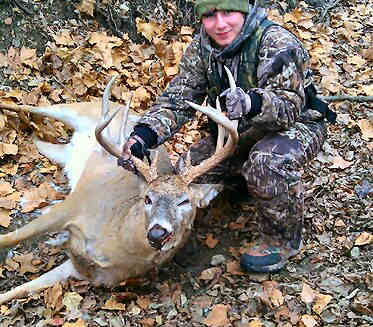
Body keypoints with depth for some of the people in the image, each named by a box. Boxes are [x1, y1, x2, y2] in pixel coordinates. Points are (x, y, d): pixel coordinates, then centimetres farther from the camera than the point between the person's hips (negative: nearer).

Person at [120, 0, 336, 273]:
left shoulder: (277, 43, -26)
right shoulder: (201, 49, -7)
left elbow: (289, 105, -36)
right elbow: (177, 99, -10)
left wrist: (250, 102, -58)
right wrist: (143, 134, -28)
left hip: (298, 125, -6)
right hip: (240, 131, 7)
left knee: (268, 163, -38)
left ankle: (283, 241, -13)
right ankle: (243, 182, 21)